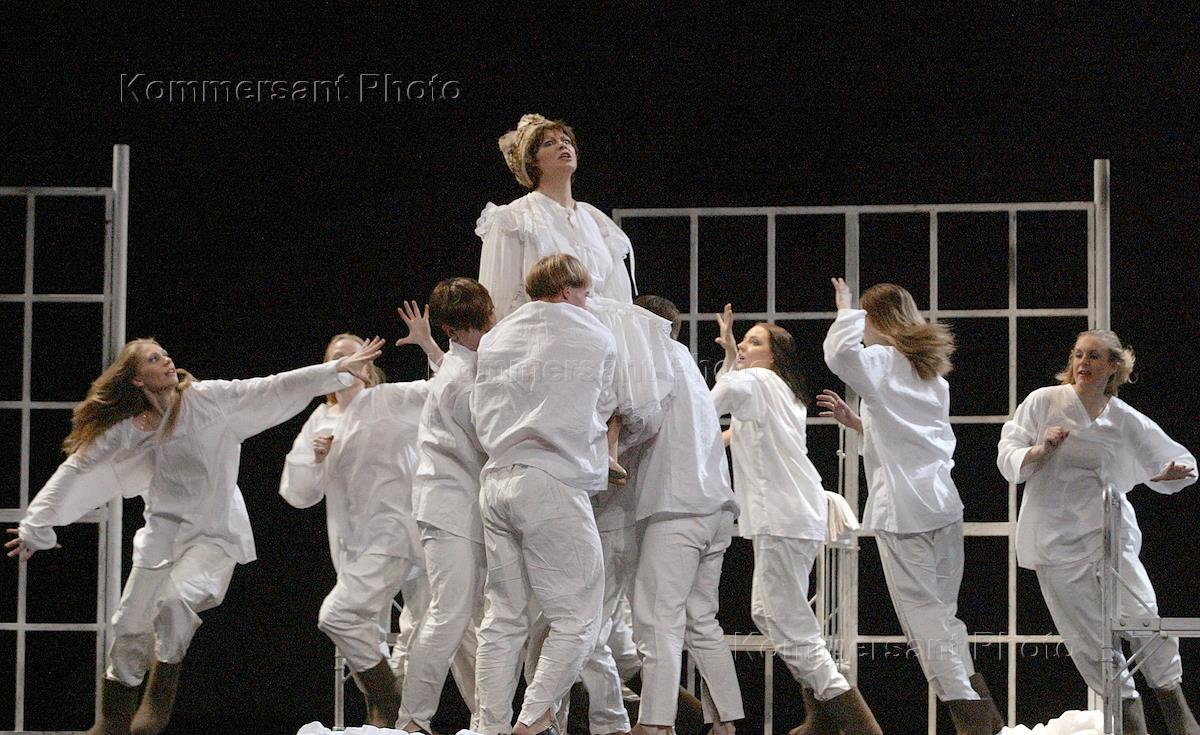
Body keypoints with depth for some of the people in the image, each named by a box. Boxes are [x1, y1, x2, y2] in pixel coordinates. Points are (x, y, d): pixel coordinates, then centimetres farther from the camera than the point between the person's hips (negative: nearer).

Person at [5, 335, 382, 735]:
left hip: (214, 533, -4)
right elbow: (78, 471, 5)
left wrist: (338, 370, -22)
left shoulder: (207, 399, -10)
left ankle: (159, 699, -12)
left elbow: (273, 390, -15)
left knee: (176, 599, -29)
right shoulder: (126, 429, -2)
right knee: (130, 627, 7)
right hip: (162, 533, 4)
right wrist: (37, 524, 5)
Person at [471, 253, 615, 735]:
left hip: (496, 481, 6)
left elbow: (480, 415, 17)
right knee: (576, 618, -2)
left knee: (503, 618, 9)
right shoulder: (595, 338, 5)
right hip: (555, 482, -6)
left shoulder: (494, 338, 17)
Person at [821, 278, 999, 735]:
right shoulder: (933, 374, 20)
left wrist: (846, 311, -10)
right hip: (943, 505, 8)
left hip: (903, 509, -8)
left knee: (925, 621, -5)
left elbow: (839, 353, -27)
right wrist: (857, 422, 27)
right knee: (944, 619, 13)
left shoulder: (883, 362, -5)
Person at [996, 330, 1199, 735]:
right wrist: (1039, 451, -20)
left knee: (1142, 617, -15)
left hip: (1108, 530, 0)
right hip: (1056, 533, 0)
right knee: (1087, 637, 0)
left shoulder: (1125, 420, 6)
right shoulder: (1043, 402, 1)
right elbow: (1008, 459, -1)